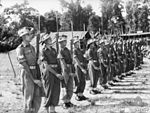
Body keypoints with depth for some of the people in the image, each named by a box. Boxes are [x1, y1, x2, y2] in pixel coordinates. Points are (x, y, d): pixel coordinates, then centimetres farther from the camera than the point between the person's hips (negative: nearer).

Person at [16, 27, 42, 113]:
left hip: (35, 74, 7)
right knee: (29, 99, -2)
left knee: (37, 98, 7)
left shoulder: (32, 47, 15)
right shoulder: (20, 49, -11)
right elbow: (25, 66, -15)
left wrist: (39, 77, 9)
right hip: (27, 75, -7)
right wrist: (34, 80, -16)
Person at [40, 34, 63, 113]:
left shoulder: (53, 50, 12)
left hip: (56, 72, 6)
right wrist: (56, 74, -18)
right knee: (49, 92, 0)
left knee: (56, 91, 3)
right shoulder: (43, 51, -8)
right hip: (48, 73, -6)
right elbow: (46, 65, -14)